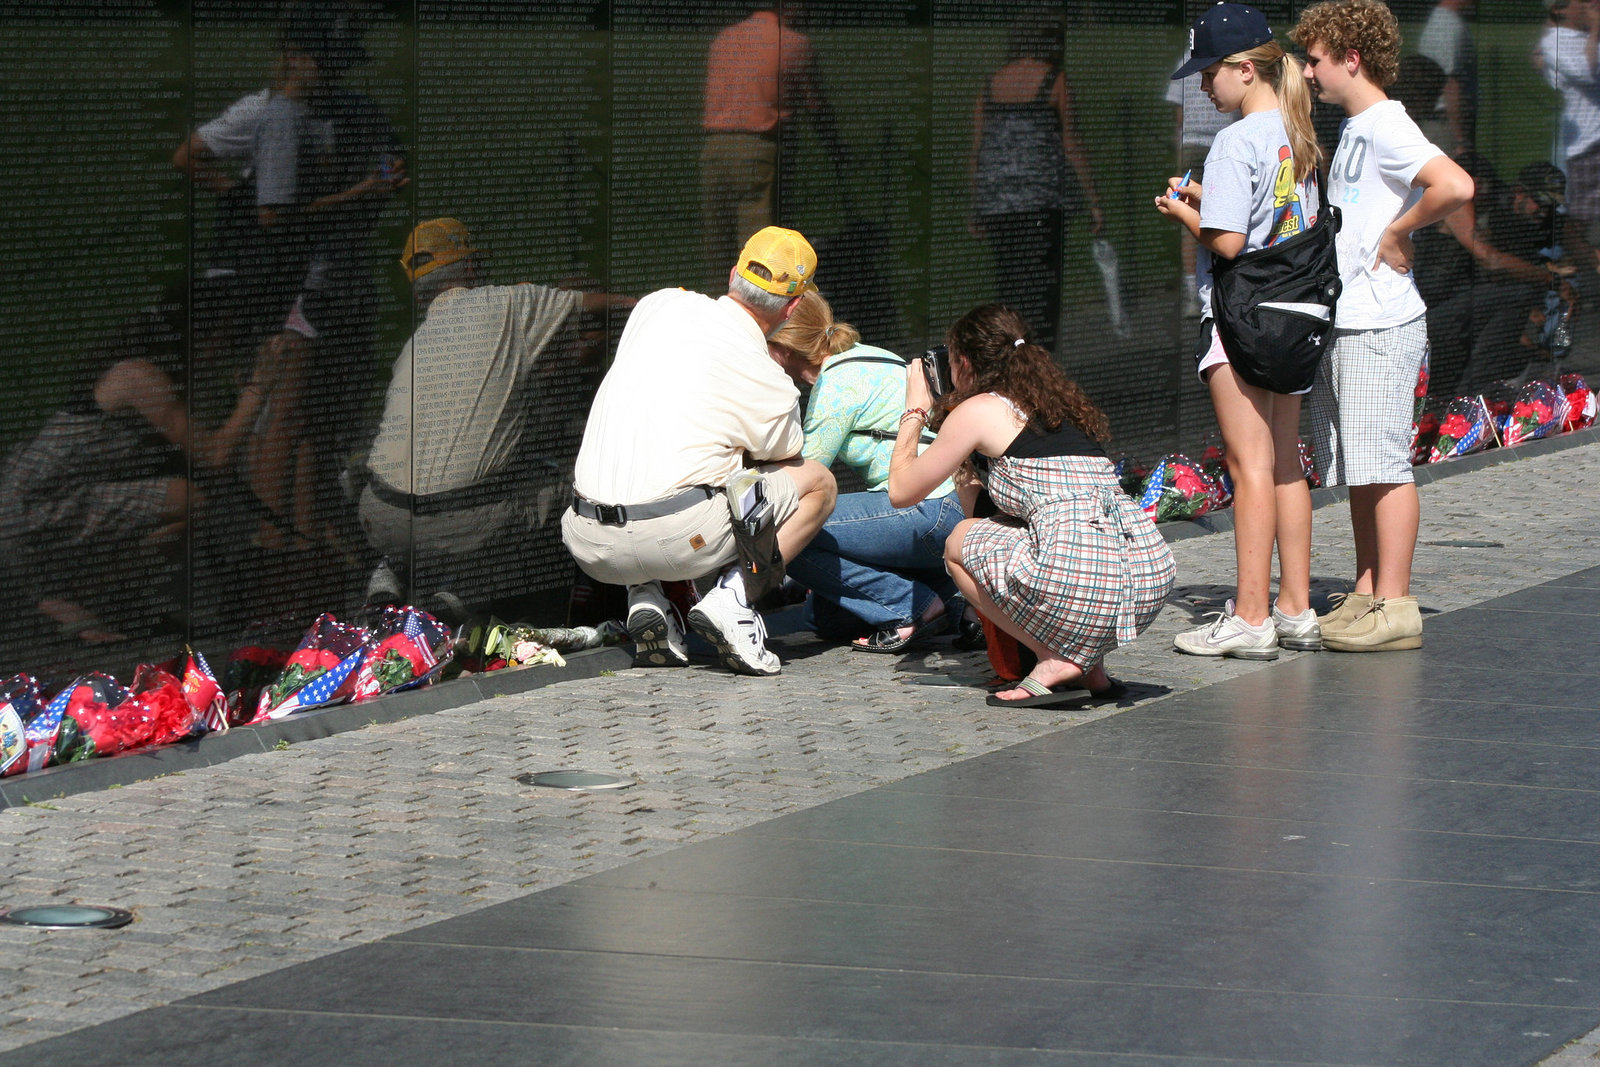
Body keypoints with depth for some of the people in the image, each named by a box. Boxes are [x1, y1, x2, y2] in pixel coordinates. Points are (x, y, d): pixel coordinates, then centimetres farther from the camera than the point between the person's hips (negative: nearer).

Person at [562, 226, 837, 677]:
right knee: (818, 482, 14)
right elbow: (782, 453, 18)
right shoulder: (770, 385, -3)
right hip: (678, 540, -5)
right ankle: (734, 595, -3)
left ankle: (644, 597, 16)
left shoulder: (659, 304, 10)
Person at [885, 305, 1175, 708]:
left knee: (959, 542, 20)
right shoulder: (1059, 403, 27)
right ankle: (1088, 665, 16)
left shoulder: (977, 411, 7)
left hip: (1083, 583, -7)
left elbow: (901, 491, 19)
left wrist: (914, 411, 33)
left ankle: (1055, 660, 4)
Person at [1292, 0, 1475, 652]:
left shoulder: (1386, 127, -14)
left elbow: (1455, 186, -29)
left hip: (1380, 325, -10)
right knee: (1354, 469, 12)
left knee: (1382, 465, -7)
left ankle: (1395, 606, -5)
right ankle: (1367, 596, 17)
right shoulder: (1356, 130, 16)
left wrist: (1398, 232, -17)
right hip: (1342, 325, 10)